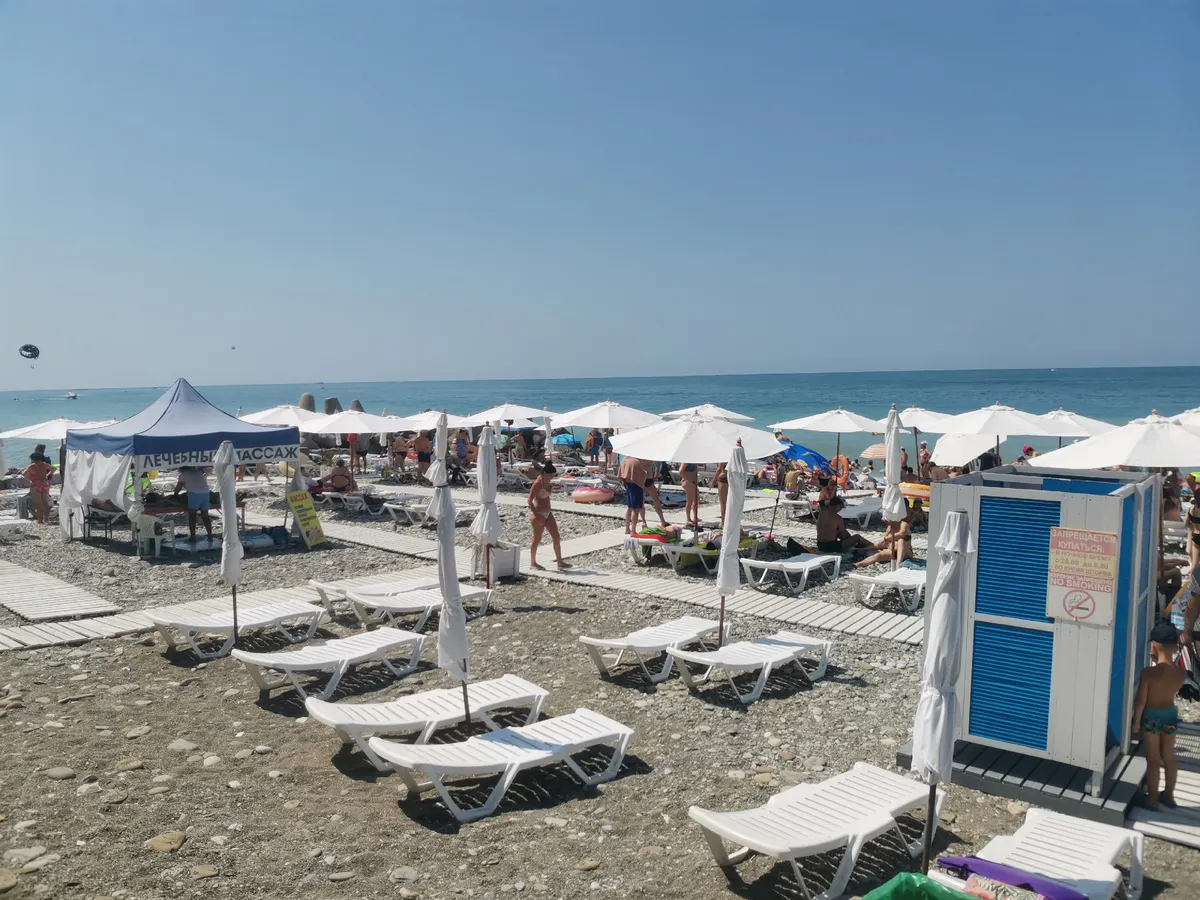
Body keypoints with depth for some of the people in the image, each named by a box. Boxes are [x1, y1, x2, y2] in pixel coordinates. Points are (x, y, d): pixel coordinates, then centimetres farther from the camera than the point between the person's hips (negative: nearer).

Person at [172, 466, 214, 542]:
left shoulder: (184, 473, 9)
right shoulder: (198, 472, 25)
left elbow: (179, 486, 11)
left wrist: (175, 494, 27)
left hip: (194, 493, -6)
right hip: (205, 492, 6)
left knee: (192, 515, 1)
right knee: (205, 515, 9)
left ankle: (193, 537, -3)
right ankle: (210, 536, 7)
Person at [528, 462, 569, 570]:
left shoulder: (547, 482, 7)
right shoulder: (537, 483, -18)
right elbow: (530, 501, -21)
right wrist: (536, 515, -23)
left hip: (547, 514, 9)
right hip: (538, 514, -8)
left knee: (556, 537, 5)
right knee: (537, 539, 2)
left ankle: (560, 562, 9)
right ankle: (532, 563, 16)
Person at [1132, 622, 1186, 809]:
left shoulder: (1149, 672, -26)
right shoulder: (1180, 672, -12)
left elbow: (1140, 701, -20)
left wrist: (1136, 720, -4)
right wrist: (1166, 659, 3)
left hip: (1151, 716, -4)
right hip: (1171, 715, 5)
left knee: (1153, 760, 9)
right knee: (1169, 758, 21)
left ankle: (1152, 799, 20)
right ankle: (1169, 795, 34)